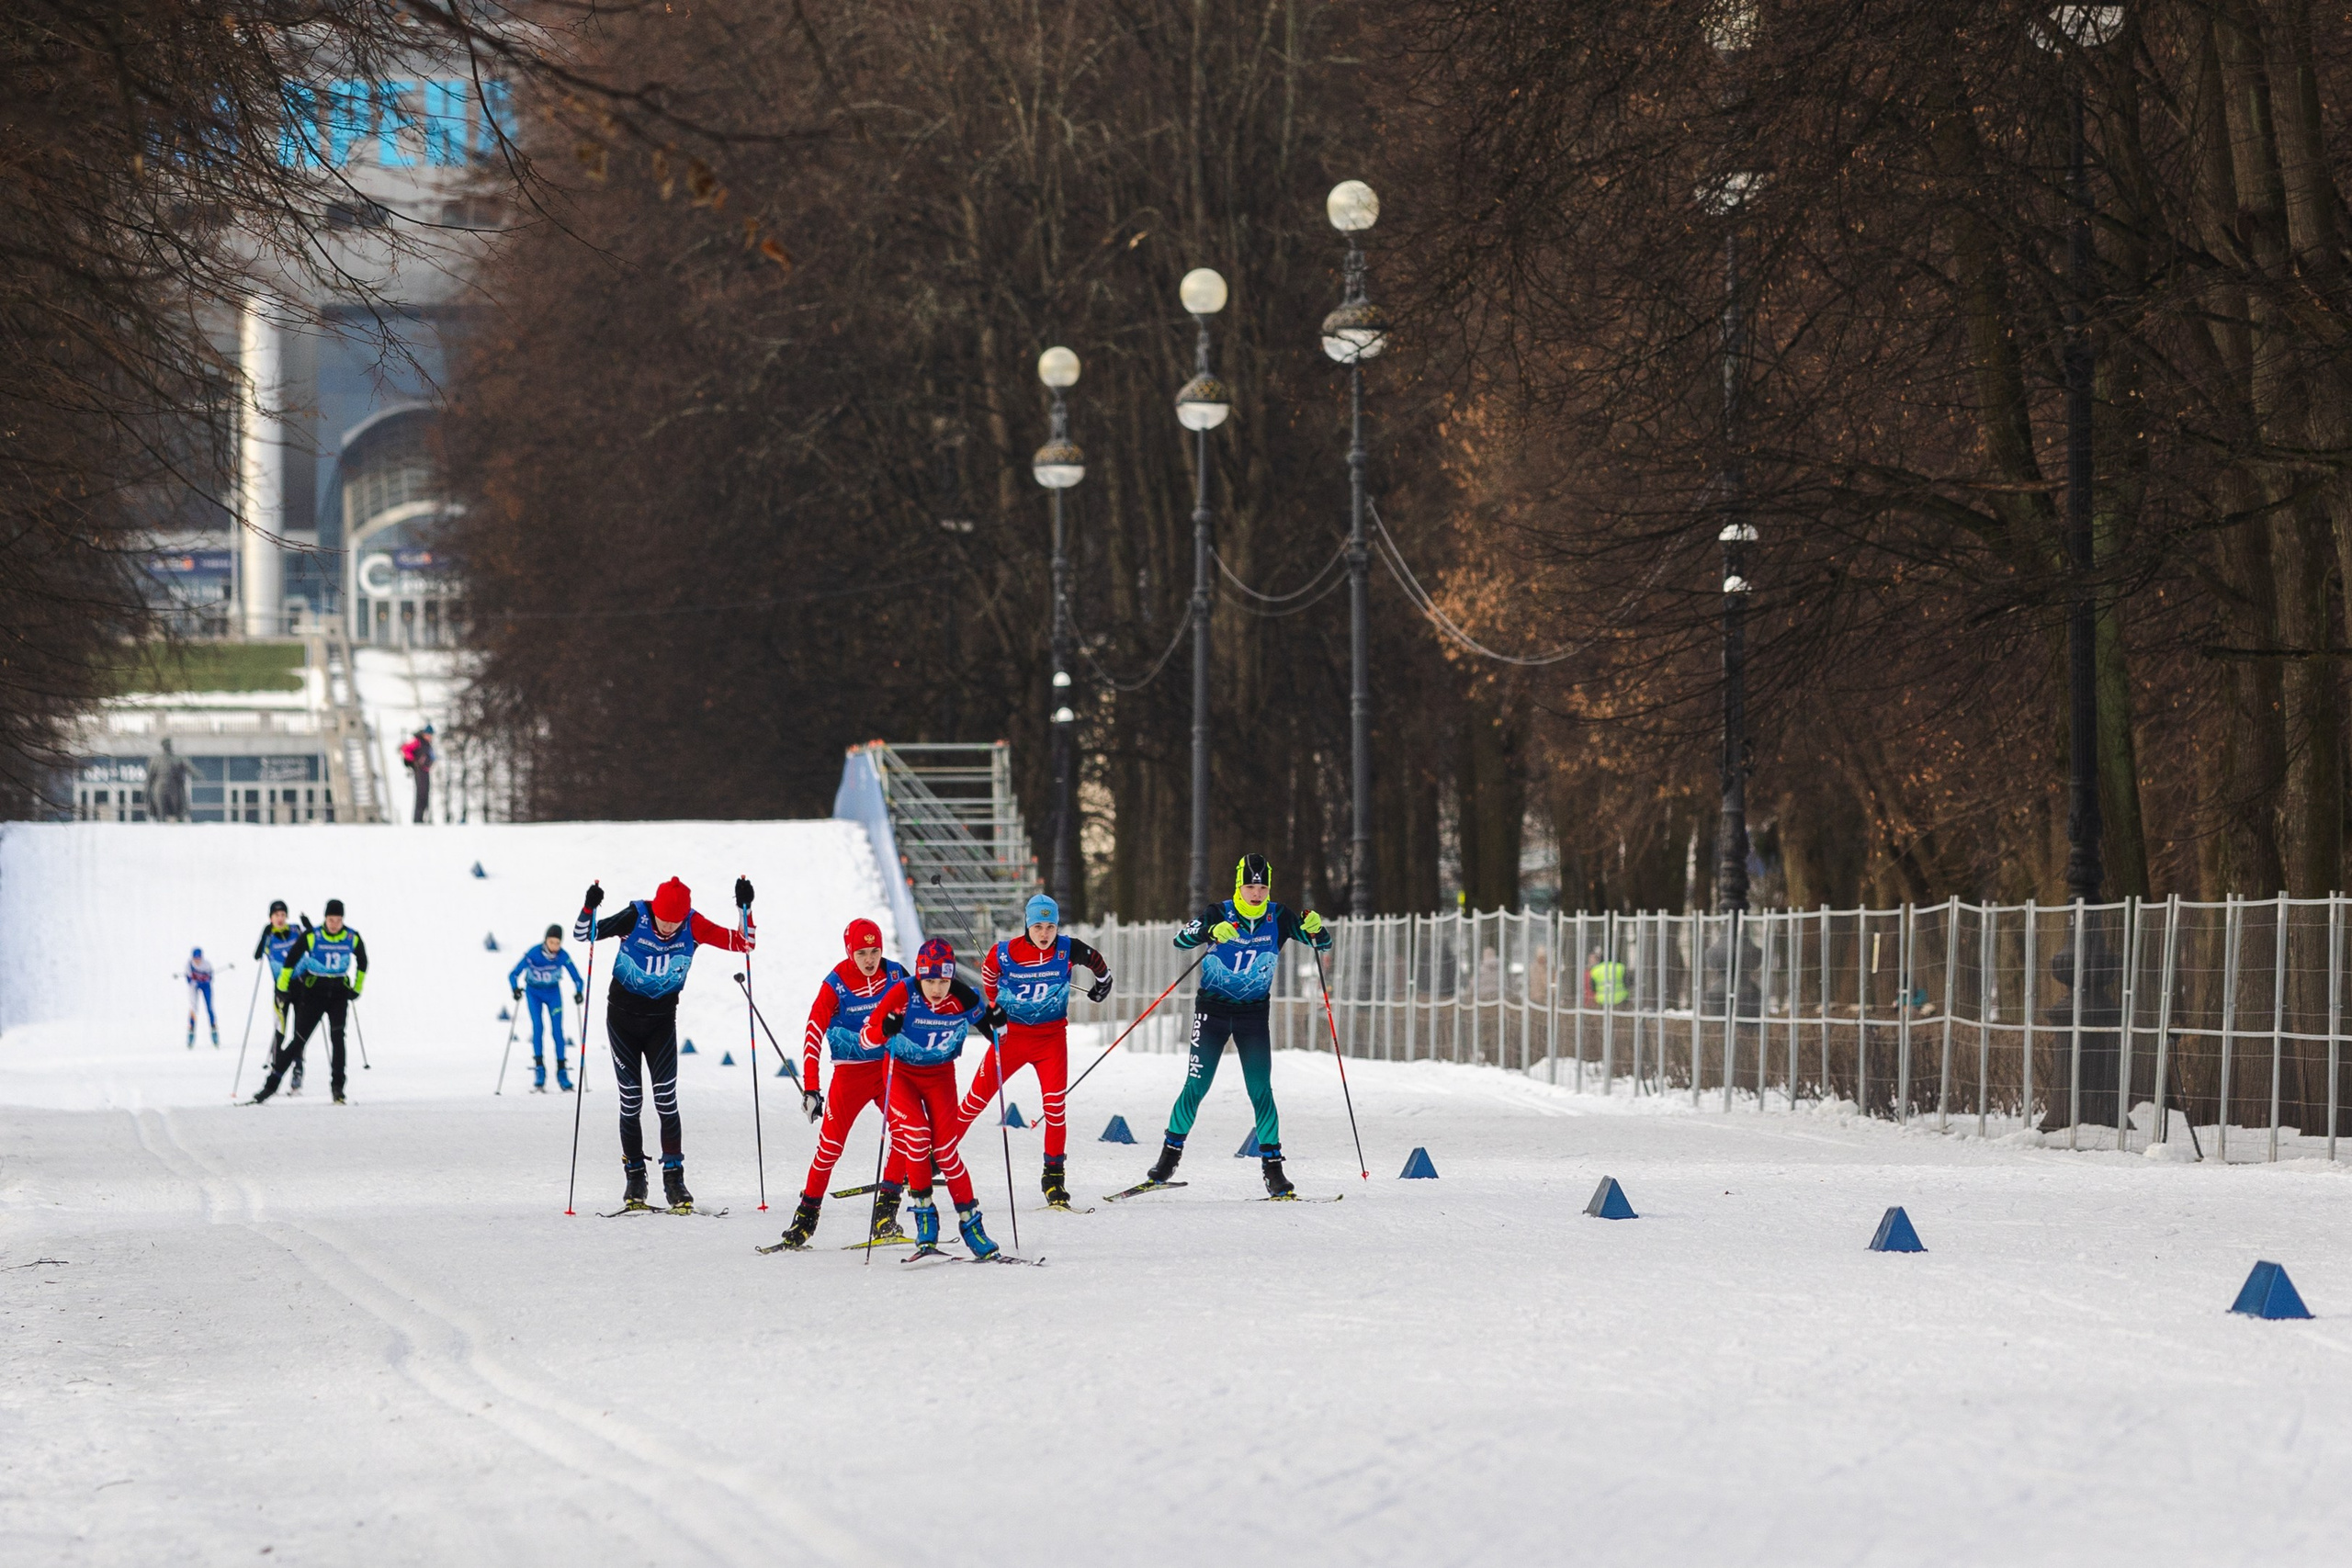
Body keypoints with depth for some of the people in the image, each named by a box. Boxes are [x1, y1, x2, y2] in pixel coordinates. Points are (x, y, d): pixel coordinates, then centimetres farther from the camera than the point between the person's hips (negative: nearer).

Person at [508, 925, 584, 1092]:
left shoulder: (563, 956, -21)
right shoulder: (533, 954, -26)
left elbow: (577, 978, -14)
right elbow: (513, 974, -21)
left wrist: (579, 992, -33)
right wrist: (515, 989, -39)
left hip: (553, 992, 1)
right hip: (534, 992, -1)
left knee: (557, 1030, -7)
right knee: (537, 1028, -16)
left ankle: (562, 1073, -1)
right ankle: (539, 1072, -15)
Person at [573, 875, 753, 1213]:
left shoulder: (693, 927, -13)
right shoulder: (635, 918, -17)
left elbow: (745, 944, -10)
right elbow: (583, 934, -12)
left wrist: (745, 909, -23)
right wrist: (589, 908, -31)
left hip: (662, 1021, 0)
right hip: (623, 1018, 0)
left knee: (666, 1101, -10)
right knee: (630, 1102, 2)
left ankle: (674, 1179, -3)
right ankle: (635, 1179, 13)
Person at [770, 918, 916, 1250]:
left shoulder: (895, 974, -4)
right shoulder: (835, 984, -12)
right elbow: (813, 1034, -15)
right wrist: (810, 1088, -22)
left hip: (889, 1066, 3)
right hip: (850, 1071, -2)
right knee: (831, 1143, -9)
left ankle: (885, 1214, -7)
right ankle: (807, 1214, 4)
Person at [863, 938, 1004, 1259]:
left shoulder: (963, 1000, -18)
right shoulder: (903, 994, -24)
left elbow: (984, 1022, 5)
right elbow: (865, 1035, -22)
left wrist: (995, 1023, -16)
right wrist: (885, 1030, -42)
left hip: (940, 1075, 1)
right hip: (901, 1073, -1)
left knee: (945, 1148, -10)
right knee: (916, 1136, -21)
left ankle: (969, 1221, 0)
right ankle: (923, 1213, -7)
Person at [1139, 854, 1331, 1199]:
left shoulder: (1278, 918, -4)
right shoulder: (1219, 914, -10)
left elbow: (1323, 944, -3)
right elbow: (1181, 938, -23)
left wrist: (1316, 929, -27)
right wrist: (1211, 931, -44)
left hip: (1254, 1015, 1)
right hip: (1213, 1011, -1)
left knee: (1261, 1090, -5)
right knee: (1196, 1086, -2)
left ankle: (1272, 1167, -1)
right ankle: (1170, 1154, 12)